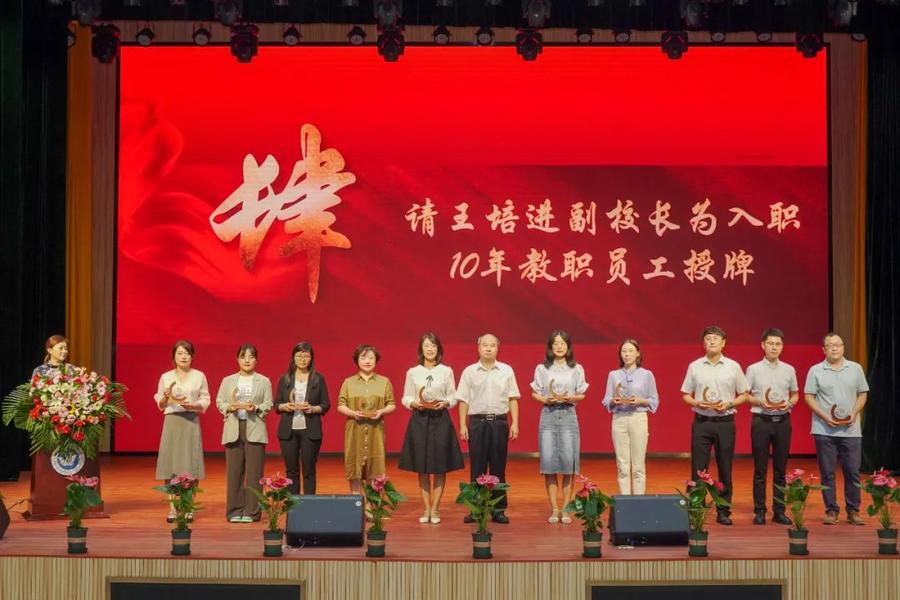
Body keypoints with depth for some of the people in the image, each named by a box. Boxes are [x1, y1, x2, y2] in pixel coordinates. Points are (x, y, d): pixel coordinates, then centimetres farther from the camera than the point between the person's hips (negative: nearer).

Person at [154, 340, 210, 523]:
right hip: (172, 421, 1)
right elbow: (160, 404, 10)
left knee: (190, 466, -3)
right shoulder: (166, 377, 9)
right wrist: (166, 398, -11)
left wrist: (193, 405, -12)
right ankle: (172, 508, 3)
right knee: (170, 464, -2)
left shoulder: (199, 376, 7)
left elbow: (205, 401, 6)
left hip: (191, 422, -1)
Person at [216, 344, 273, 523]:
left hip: (255, 429, -1)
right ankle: (234, 511, 7)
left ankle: (251, 511, 2)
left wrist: (256, 408, -15)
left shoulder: (264, 381, 9)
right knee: (234, 471, 0)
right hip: (233, 429, 1)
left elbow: (268, 404, 4)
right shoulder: (227, 381, 13)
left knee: (254, 471, -3)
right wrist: (229, 407, -10)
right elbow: (219, 402, 10)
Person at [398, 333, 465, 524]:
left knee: (440, 466, 1)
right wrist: (415, 404, -12)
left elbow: (453, 397, 6)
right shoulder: (412, 372, 5)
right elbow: (406, 398, 7)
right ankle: (426, 509, 13)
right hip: (419, 419, 1)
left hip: (440, 419, 0)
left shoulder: (446, 371, 4)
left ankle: (435, 509, 10)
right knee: (421, 468, 3)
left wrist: (445, 403, -14)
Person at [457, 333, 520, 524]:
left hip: (499, 422, 0)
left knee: (498, 468, 4)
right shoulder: (469, 372, 5)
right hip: (477, 421, 0)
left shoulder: (506, 371, 6)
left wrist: (515, 423, -1)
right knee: (476, 468, 2)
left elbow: (513, 399, 6)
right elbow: (463, 400, 5)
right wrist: (462, 425, -1)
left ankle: (499, 509, 10)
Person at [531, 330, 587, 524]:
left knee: (568, 461, -5)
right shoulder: (542, 369, 7)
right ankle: (554, 509, 3)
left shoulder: (577, 369, 7)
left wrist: (569, 398, -10)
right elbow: (535, 393, 8)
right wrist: (547, 400, -10)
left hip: (568, 415, 0)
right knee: (548, 461, -5)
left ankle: (566, 509, 4)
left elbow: (582, 395, 9)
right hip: (548, 415, 0)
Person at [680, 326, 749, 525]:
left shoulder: (733, 367, 4)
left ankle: (723, 511, 13)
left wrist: (729, 404, -10)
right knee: (698, 468, -1)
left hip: (725, 422, 0)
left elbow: (744, 395, 7)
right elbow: (686, 395, 9)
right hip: (701, 421, 0)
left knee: (725, 468, 5)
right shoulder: (695, 367, 5)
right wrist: (697, 403, -11)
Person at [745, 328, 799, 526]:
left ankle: (779, 511, 14)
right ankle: (760, 511, 7)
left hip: (782, 421, 3)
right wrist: (760, 402, -15)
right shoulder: (753, 369, 0)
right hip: (761, 420, -2)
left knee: (780, 470, 7)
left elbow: (795, 394, 15)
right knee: (760, 469, 1)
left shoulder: (789, 370, 7)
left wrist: (789, 403, -6)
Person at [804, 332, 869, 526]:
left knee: (852, 471, 2)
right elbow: (809, 397, -1)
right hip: (824, 430, -1)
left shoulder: (855, 368, 7)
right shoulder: (816, 371, 1)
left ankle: (853, 511, 12)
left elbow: (862, 394, 10)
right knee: (827, 473, 3)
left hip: (851, 429, 1)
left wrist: (854, 414, -6)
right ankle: (831, 511, 11)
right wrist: (825, 416, -12)